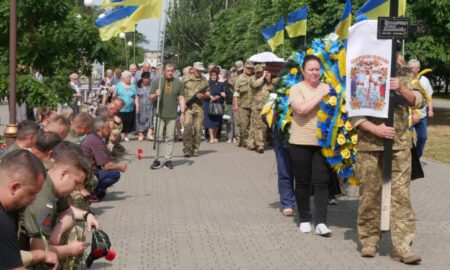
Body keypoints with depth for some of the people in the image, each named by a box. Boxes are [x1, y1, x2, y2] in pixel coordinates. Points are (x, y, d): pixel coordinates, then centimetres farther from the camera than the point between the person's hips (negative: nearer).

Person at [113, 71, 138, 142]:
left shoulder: (133, 86, 7)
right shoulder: (119, 85, 2)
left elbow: (136, 97, 7)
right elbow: (114, 96, 5)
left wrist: (137, 106, 0)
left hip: (130, 109, 2)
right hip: (120, 109, -2)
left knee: (128, 124, 5)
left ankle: (126, 136, 21)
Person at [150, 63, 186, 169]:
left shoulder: (178, 83, 8)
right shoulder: (157, 82, 5)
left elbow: (181, 98, 8)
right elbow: (151, 98, 7)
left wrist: (182, 113, 0)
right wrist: (156, 95, -16)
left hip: (172, 115, 1)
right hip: (159, 115, -1)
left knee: (170, 138, 4)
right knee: (158, 138, -3)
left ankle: (168, 159, 10)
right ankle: (156, 160, 2)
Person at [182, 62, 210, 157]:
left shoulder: (204, 81, 12)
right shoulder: (185, 80, 5)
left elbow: (208, 94, 14)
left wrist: (203, 95, -7)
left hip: (199, 107, 2)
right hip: (188, 107, -2)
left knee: (198, 129, 2)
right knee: (187, 127, -14)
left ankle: (195, 149, 12)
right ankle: (187, 149, -11)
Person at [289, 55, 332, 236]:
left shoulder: (326, 88, 10)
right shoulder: (297, 88, -1)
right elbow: (301, 109, -18)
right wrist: (321, 96, -16)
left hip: (323, 142, 2)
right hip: (301, 142, -2)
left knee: (321, 182, -3)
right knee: (303, 182, 8)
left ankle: (321, 222, -2)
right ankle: (304, 219, 20)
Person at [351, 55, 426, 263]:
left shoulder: (404, 76, 10)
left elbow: (419, 101, 0)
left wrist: (401, 89, -18)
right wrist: (375, 129, -15)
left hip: (399, 145, 1)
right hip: (369, 146, -1)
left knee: (401, 194, -4)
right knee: (370, 194, 5)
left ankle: (402, 246, -3)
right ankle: (369, 241, 18)